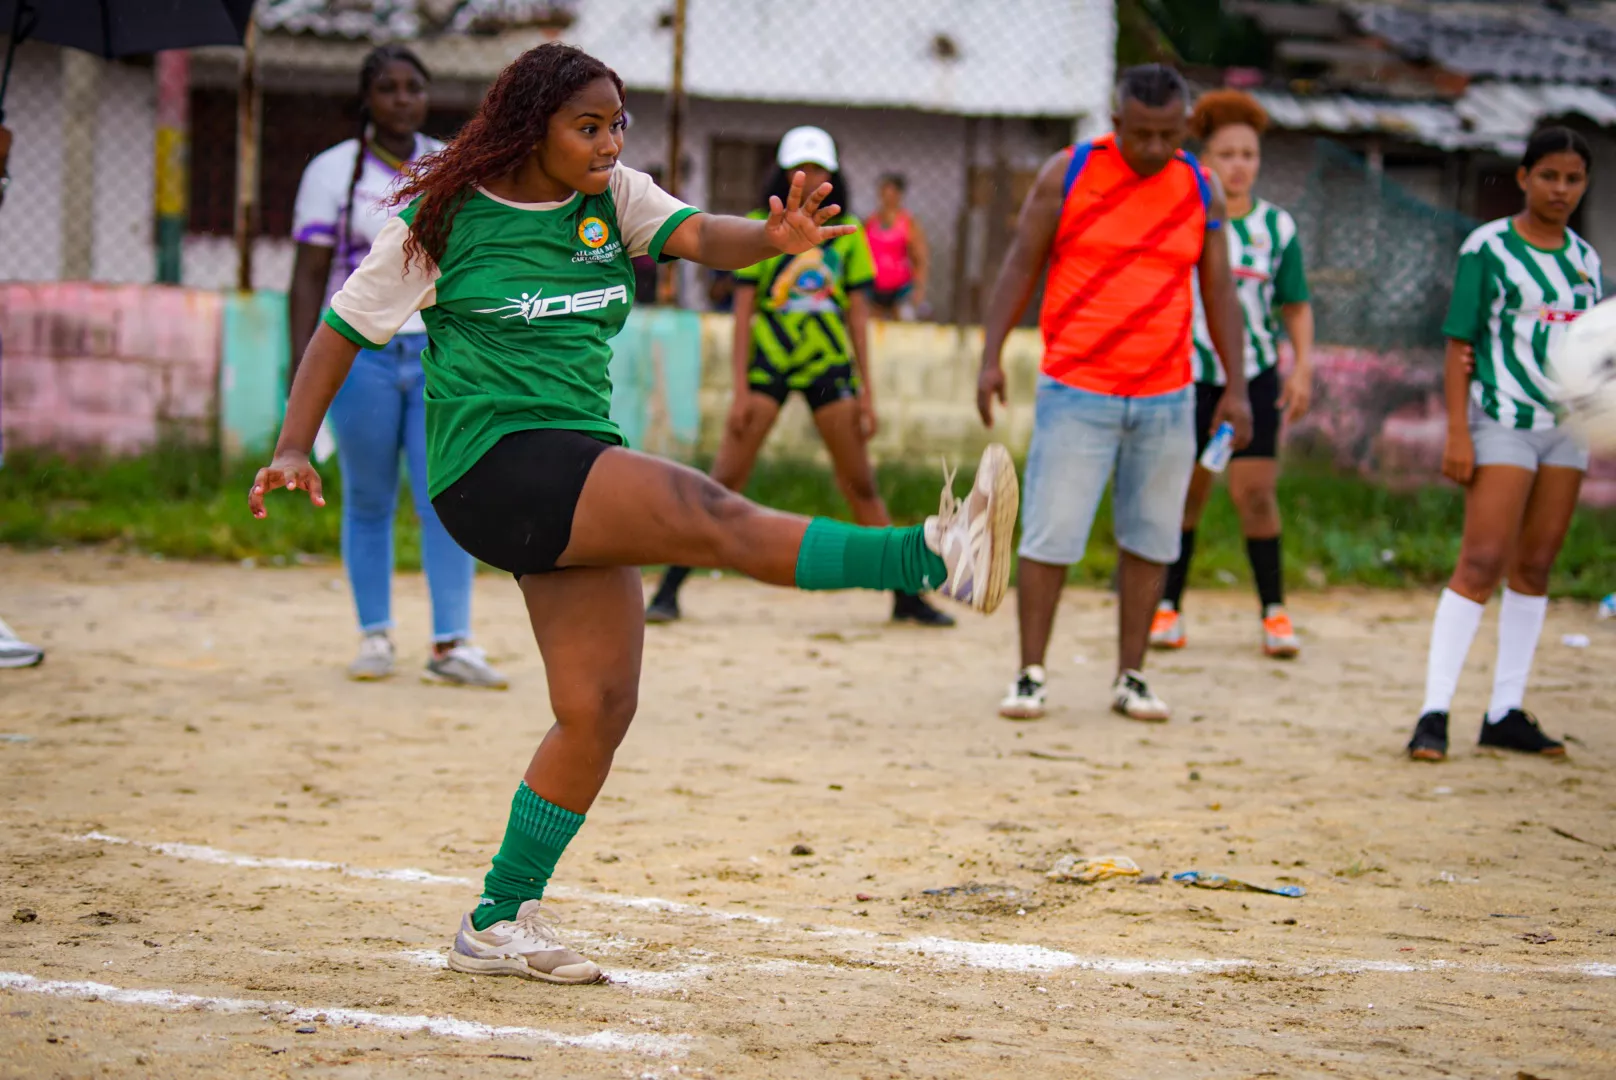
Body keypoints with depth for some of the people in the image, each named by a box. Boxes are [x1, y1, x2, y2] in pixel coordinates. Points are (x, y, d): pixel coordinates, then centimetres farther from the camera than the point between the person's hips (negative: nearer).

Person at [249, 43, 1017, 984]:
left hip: (579, 476, 7)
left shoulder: (612, 198, 11)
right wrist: (295, 447, -4)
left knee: (601, 705, 2)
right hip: (494, 465, -7)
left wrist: (773, 237, -29)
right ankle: (933, 558, -40)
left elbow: (697, 235, -7)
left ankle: (500, 923, 11)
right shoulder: (444, 218, -1)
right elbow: (348, 324, 5)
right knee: (713, 516, -26)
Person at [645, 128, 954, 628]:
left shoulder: (848, 233, 7)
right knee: (725, 479, -8)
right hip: (768, 360, -2)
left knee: (861, 484, 4)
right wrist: (741, 387, -8)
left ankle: (906, 597, 10)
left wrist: (867, 391, 4)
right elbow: (743, 310, -2)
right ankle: (668, 590, -4)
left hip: (829, 363, 2)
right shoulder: (759, 227, 0)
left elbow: (858, 314, 8)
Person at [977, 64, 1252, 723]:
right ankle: (1030, 676, 2)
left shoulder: (1200, 191, 5)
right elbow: (1020, 265, 0)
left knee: (1150, 540, 5)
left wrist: (1236, 388, 5)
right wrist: (991, 358, -8)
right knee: (1050, 537, -6)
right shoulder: (1068, 173, -3)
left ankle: (1130, 678, 15)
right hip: (1076, 391, -3)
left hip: (1167, 398, 3)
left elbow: (1218, 292, 10)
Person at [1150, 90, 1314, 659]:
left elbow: (1297, 307, 9)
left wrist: (1303, 367, -2)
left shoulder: (1276, 226, 4)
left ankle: (1274, 611, 3)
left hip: (1255, 377, 0)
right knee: (1185, 492, 3)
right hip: (1190, 373, 0)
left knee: (1255, 492, -7)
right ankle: (1168, 606, 15)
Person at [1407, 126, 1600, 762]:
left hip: (1566, 424, 6)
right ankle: (1434, 712, -13)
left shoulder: (1584, 258, 11)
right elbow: (1460, 344, -6)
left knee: (1535, 566, 7)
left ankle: (1506, 711, 11)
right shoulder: (1488, 247, -5)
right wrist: (1457, 434, -12)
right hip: (1502, 422, -6)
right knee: (1481, 563, -12)